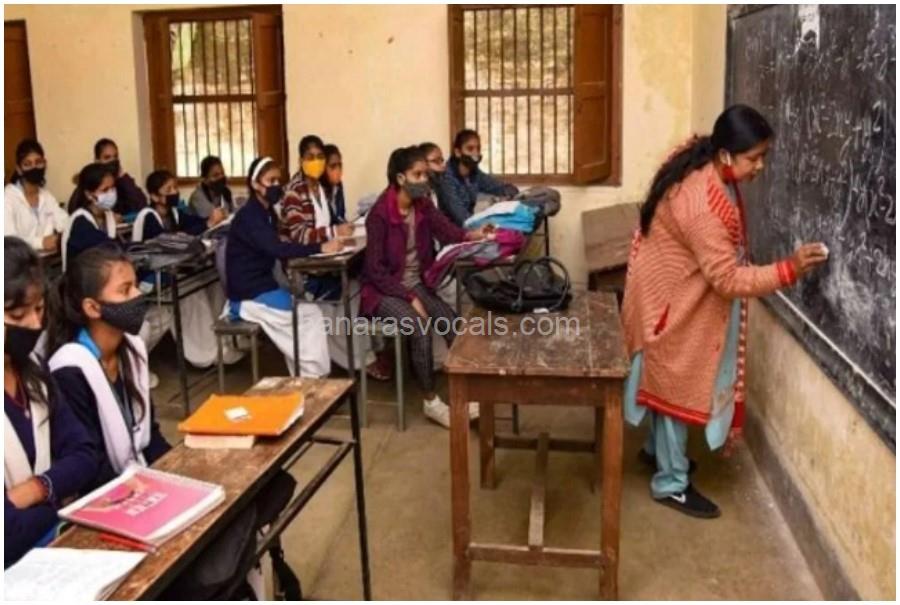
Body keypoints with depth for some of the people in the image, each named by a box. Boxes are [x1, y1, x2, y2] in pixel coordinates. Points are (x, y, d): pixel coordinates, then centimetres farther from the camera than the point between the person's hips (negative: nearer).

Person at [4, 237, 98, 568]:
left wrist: (33, 491, -12)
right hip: (16, 565, -6)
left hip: (55, 538, 7)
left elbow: (83, 455, 5)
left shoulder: (32, 368, 4)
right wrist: (56, 497, -7)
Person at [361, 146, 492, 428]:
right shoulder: (380, 214, -18)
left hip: (417, 283, 6)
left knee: (452, 320, -18)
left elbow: (447, 231, -12)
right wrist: (410, 298, -21)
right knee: (420, 328, -28)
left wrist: (472, 235, -33)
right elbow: (375, 269, -18)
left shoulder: (423, 205, 2)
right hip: (385, 289, -6)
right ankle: (431, 402, -13)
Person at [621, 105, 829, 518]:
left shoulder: (702, 168, -4)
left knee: (669, 381, 23)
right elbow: (727, 278, -29)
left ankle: (657, 449, 43)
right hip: (673, 302, -9)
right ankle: (670, 483, 18)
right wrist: (789, 270, -30)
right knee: (677, 387, 4)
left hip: (675, 294, 9)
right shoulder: (703, 204, -33)